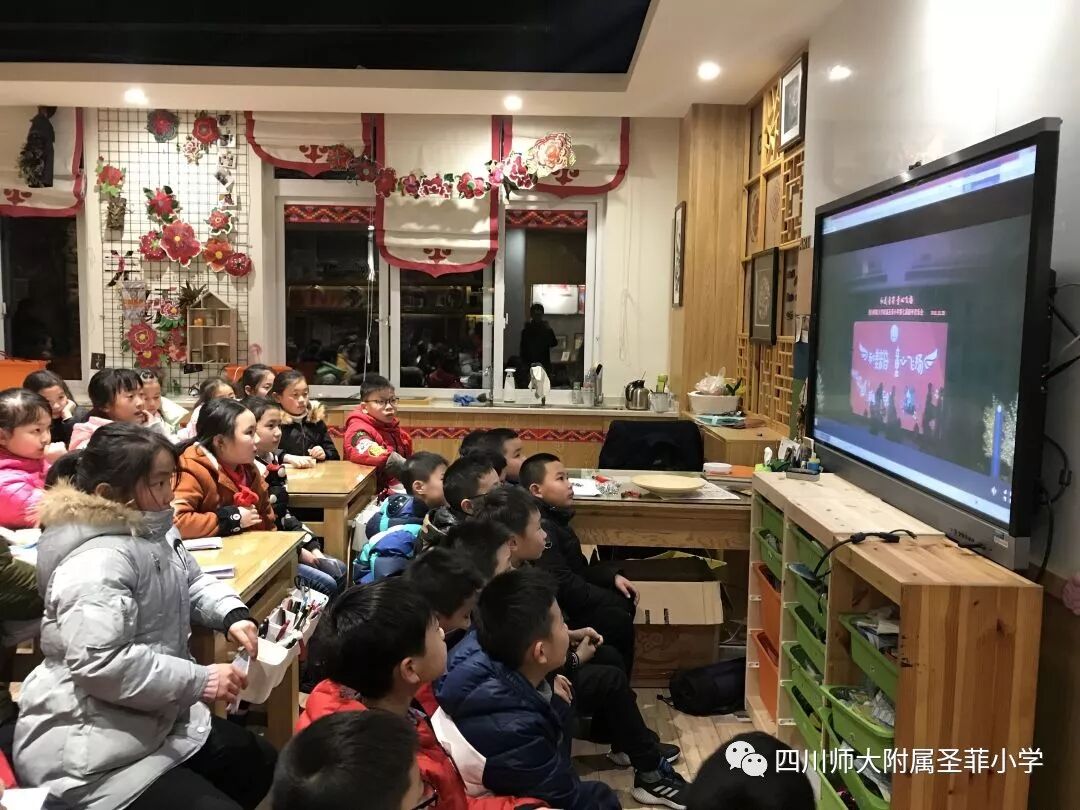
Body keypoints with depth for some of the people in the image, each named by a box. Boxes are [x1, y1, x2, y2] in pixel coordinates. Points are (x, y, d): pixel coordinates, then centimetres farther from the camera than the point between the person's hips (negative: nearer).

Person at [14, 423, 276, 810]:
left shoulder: (150, 533, 7)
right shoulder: (98, 562, -27)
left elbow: (192, 581, 22)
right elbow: (101, 665, -36)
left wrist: (231, 613, 0)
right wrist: (200, 682, -28)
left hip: (157, 722, 11)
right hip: (92, 755, -11)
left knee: (262, 763, 21)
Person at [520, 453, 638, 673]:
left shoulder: (555, 517, 9)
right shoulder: (541, 527, -23)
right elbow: (562, 585, -27)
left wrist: (612, 576, 0)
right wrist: (612, 600, -16)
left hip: (562, 598, 10)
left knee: (626, 601, 9)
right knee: (618, 621, -16)